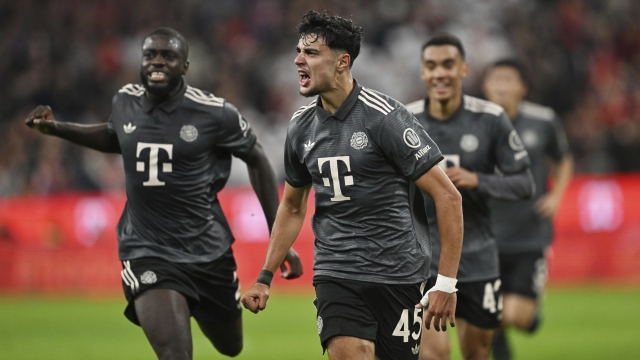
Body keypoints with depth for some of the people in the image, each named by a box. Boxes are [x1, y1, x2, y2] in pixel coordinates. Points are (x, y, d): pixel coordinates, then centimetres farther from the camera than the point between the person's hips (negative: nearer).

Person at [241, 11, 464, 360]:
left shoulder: (386, 117, -12)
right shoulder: (301, 126, 7)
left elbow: (448, 197, -12)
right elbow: (292, 207, 23)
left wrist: (446, 282, -15)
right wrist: (264, 278, 17)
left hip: (396, 274, -4)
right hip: (336, 274, 4)